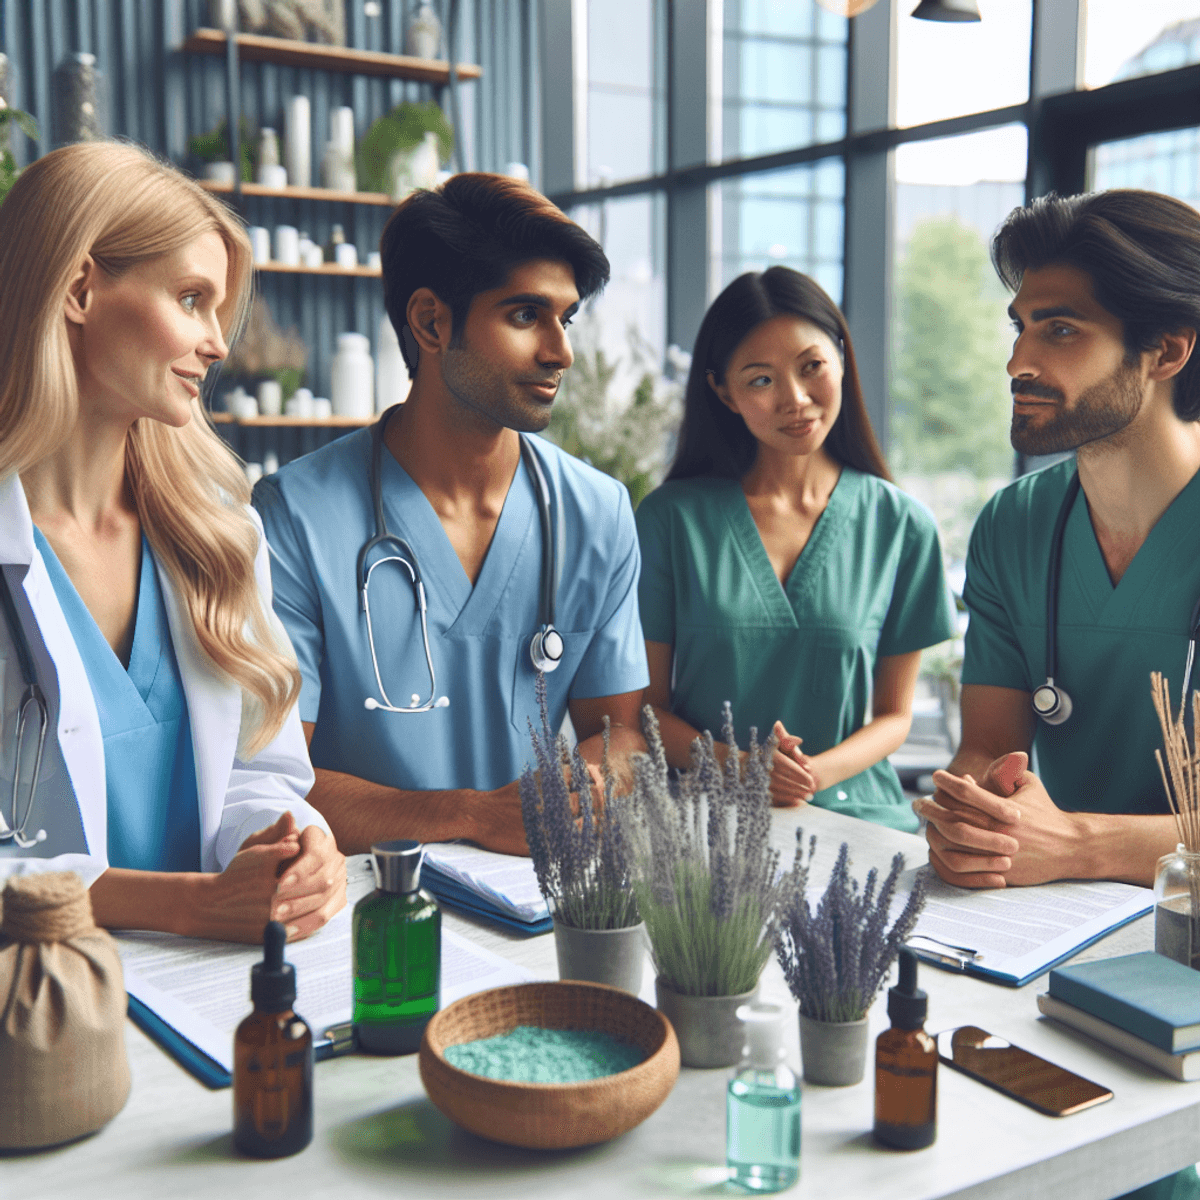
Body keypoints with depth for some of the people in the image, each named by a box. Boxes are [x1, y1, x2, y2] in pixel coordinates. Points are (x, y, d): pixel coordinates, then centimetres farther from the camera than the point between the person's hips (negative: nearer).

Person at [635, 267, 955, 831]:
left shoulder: (902, 526, 6)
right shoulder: (671, 517, 3)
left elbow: (894, 714, 11)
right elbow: (644, 705, 6)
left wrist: (818, 772, -9)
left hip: (853, 811, 1)